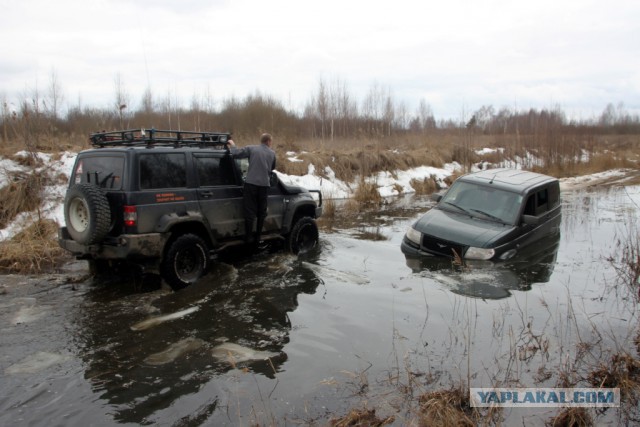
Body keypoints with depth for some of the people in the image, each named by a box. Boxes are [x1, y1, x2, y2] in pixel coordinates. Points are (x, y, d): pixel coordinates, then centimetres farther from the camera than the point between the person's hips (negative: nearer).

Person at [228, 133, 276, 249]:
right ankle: (257, 239, 15)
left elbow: (237, 153, -6)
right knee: (261, 212, 12)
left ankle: (247, 239, 6)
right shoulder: (272, 153, 11)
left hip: (251, 183, -1)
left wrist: (232, 145, 12)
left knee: (250, 211, 4)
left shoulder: (251, 149, 2)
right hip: (264, 185, 2)